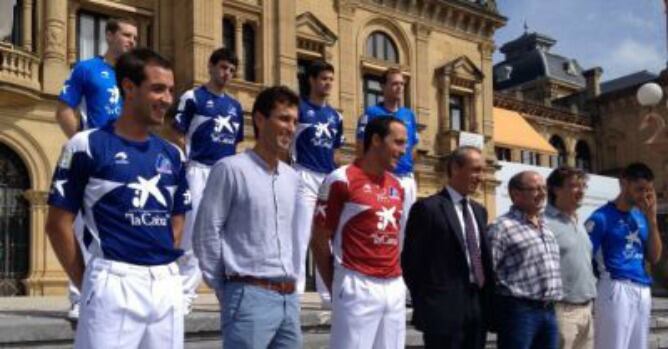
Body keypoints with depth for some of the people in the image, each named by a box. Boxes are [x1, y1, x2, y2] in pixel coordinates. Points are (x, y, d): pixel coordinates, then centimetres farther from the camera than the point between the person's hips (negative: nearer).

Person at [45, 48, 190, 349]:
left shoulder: (172, 154, 12)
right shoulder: (88, 145, -4)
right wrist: (86, 284, -3)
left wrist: (163, 266, 9)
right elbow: (58, 223, -3)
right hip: (114, 282, -5)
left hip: (168, 284, 6)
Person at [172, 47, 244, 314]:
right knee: (194, 233, -7)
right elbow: (179, 136, -4)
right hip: (200, 171, -6)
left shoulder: (235, 106, 16)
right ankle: (185, 294, -2)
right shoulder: (192, 98, -1)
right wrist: (184, 168, -13)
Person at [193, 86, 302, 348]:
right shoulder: (231, 169, -7)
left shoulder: (292, 177, 14)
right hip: (250, 295, -7)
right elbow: (206, 233, -6)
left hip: (289, 297, 7)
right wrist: (224, 288, -2)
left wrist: (289, 286, 15)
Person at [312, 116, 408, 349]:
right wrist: (336, 289, 0)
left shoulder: (396, 186, 14)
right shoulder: (342, 180, -7)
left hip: (395, 288, 7)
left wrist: (395, 280, 11)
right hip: (358, 287, -6)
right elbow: (319, 241, -4)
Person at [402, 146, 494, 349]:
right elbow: (412, 261, -8)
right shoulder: (428, 208, -8)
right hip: (444, 309, -7)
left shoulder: (479, 210, 16)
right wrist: (425, 305, -5)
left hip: (478, 307, 7)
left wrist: (487, 300, 11)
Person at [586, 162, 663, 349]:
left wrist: (651, 219, 1)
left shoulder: (641, 218, 14)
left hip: (643, 292, 7)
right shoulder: (602, 217, -8)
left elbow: (654, 257, 10)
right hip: (616, 290, -7)